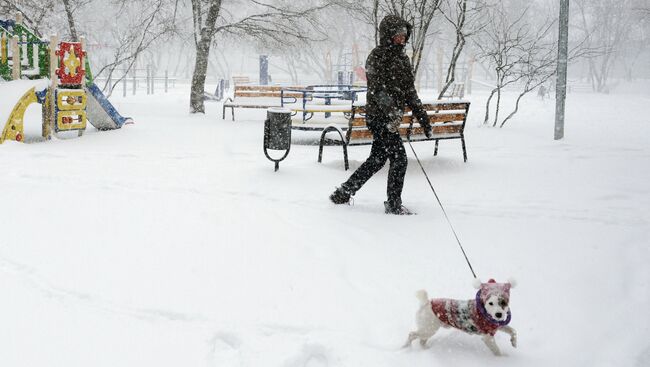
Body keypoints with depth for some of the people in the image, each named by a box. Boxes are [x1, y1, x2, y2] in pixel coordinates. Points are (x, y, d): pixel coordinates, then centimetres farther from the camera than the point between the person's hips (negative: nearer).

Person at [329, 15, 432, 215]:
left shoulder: (402, 58, 15)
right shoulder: (377, 56, -10)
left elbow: (410, 91, 19)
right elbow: (378, 88, -20)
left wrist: (423, 117, 15)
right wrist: (392, 113, -31)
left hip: (391, 118, 9)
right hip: (379, 117, -9)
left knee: (378, 159, 12)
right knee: (399, 158, -7)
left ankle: (343, 193, 22)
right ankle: (394, 204, 5)